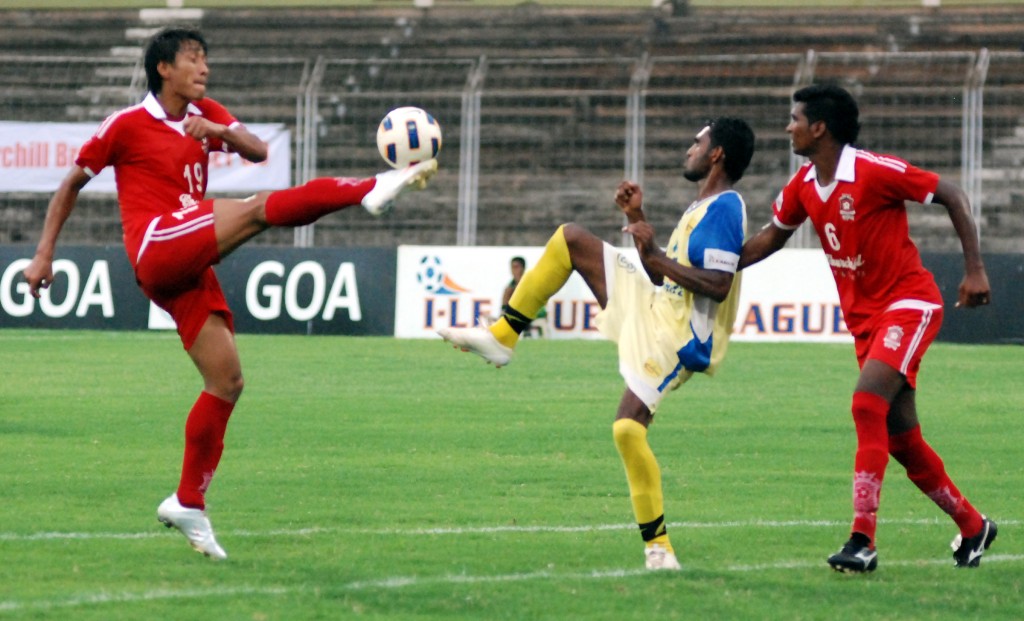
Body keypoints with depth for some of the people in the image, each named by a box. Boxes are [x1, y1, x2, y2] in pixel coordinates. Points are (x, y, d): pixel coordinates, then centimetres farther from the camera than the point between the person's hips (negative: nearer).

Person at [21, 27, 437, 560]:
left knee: (227, 381, 3)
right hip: (157, 248, -7)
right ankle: (372, 191, -45)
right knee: (259, 208, -26)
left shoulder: (205, 115, 19)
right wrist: (44, 253, 6)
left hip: (190, 267, 7)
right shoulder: (127, 125, 3)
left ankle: (189, 503, 9)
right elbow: (72, 183, 9)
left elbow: (258, 152, 6)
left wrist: (220, 133, -14)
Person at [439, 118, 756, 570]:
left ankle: (658, 547, -15)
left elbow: (718, 286, -24)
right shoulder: (701, 206, 19)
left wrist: (655, 255, -19)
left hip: (679, 336, -10)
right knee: (569, 238, 9)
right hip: (654, 306, 10)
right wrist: (637, 218, 17)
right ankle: (501, 338, 9)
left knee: (628, 429, -24)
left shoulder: (725, 207, -13)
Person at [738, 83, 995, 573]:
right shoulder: (804, 187, 2)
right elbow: (772, 236, 18)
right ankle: (972, 527, 26)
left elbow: (952, 197, -12)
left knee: (867, 404, -24)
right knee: (901, 438, 7)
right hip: (864, 318, 8)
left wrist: (975, 269, -15)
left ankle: (862, 541, -25)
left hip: (909, 303, -8)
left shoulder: (876, 172, -19)